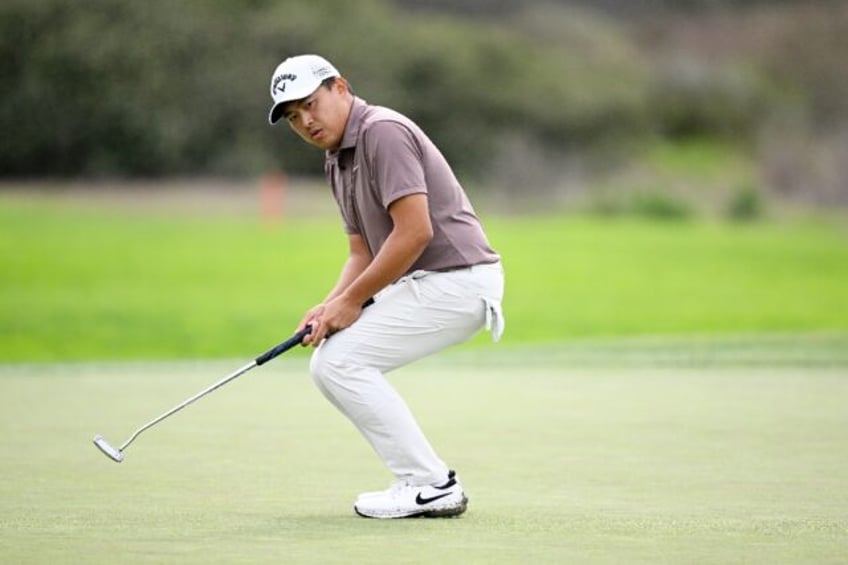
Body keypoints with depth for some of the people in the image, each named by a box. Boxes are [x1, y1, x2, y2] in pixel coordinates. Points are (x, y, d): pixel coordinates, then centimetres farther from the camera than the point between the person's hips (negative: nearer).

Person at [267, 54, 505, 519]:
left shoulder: (383, 132, -16)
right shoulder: (337, 160, 16)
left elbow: (415, 231, -23)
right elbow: (363, 253, 18)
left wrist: (352, 300, -15)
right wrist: (330, 306, -2)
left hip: (456, 278, -10)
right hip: (422, 283, 10)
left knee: (341, 361, -14)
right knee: (327, 363, 8)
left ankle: (431, 486, -11)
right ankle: (422, 480, 8)